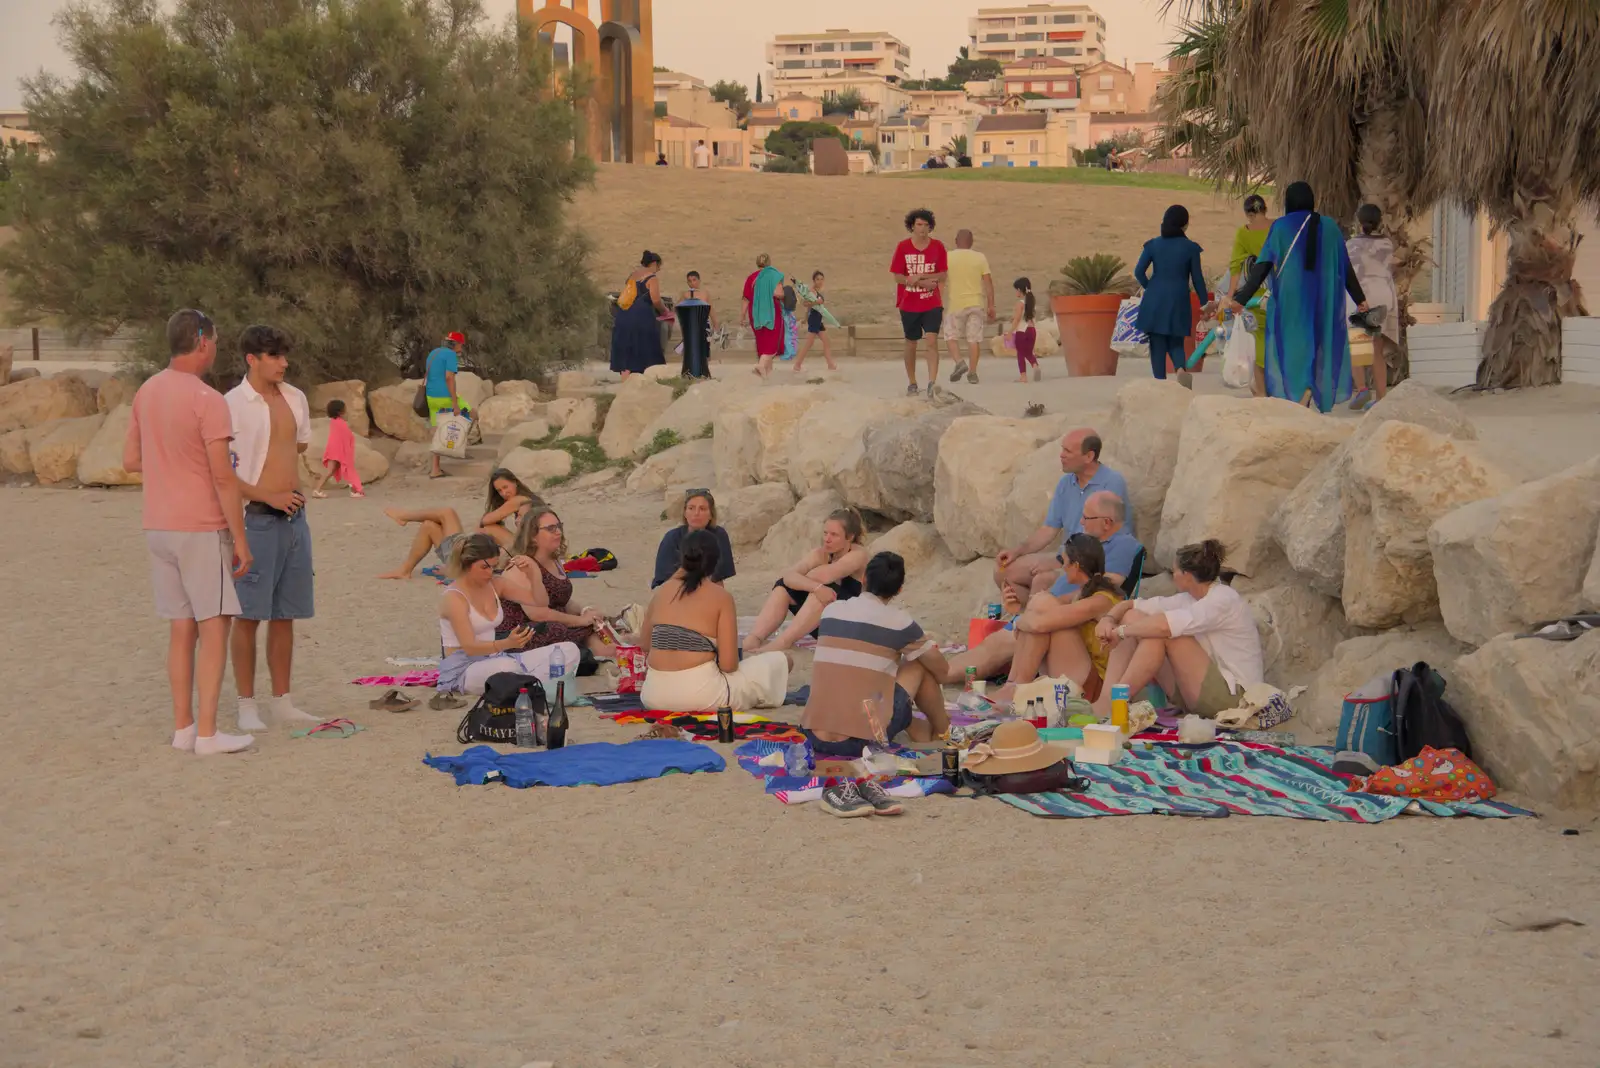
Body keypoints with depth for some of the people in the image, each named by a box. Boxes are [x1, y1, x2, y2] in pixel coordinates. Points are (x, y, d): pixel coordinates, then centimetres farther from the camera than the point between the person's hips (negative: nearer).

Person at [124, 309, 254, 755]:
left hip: (159, 529, 7)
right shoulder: (208, 400, -16)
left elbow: (131, 460, 15)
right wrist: (241, 540, -11)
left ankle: (183, 726, 15)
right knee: (214, 626, -2)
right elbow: (224, 478, -17)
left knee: (181, 629, 12)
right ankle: (206, 732, -4)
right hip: (201, 529, -7)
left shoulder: (146, 393, 7)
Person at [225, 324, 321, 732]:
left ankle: (281, 701, 18)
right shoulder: (233, 404, -10)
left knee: (285, 614, 10)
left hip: (294, 515, 6)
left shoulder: (295, 399, 10)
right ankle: (247, 705, 4)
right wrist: (268, 496, -14)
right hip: (255, 518, -6)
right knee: (249, 616, -2)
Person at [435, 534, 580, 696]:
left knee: (569, 651, -10)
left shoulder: (494, 585, 9)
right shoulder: (453, 597, -13)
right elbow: (469, 647, -22)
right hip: (462, 669, -8)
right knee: (508, 666, -45)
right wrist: (507, 643, -38)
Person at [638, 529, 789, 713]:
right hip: (701, 696, -4)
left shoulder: (662, 591, 6)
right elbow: (728, 664, -11)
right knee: (782, 661, 11)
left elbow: (644, 645, 19)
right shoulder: (721, 597, -7)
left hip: (656, 696, 4)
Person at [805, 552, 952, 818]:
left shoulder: (830, 611, 9)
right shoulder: (900, 623, -3)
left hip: (816, 740, 5)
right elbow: (940, 670, 13)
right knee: (921, 663, 17)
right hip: (862, 741, -5)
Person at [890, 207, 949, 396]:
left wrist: (919, 277, -17)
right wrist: (924, 283, -15)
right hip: (909, 304, 0)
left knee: (932, 340, -15)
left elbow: (943, 275, -2)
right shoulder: (903, 247, -3)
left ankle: (932, 383, -20)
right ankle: (911, 384, 23)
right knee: (911, 344, 9)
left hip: (932, 304, 0)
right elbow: (897, 277, -5)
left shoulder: (937, 246, -1)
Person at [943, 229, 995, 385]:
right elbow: (988, 282, -1)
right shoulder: (980, 257, 3)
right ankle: (972, 372, 0)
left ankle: (959, 361, -11)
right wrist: (991, 306, 2)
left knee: (951, 335, 11)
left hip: (956, 303, -1)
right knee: (974, 337, 4)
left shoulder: (948, 257, 0)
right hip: (976, 303, 1)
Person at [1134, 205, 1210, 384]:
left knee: (1158, 345, 7)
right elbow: (1197, 279, 1)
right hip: (1178, 302, 0)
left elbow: (1139, 271, -3)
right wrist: (1205, 304, 10)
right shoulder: (1190, 248, -2)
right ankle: (1182, 368, -17)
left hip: (1154, 301, 0)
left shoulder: (1153, 244, 2)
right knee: (1176, 343, 12)